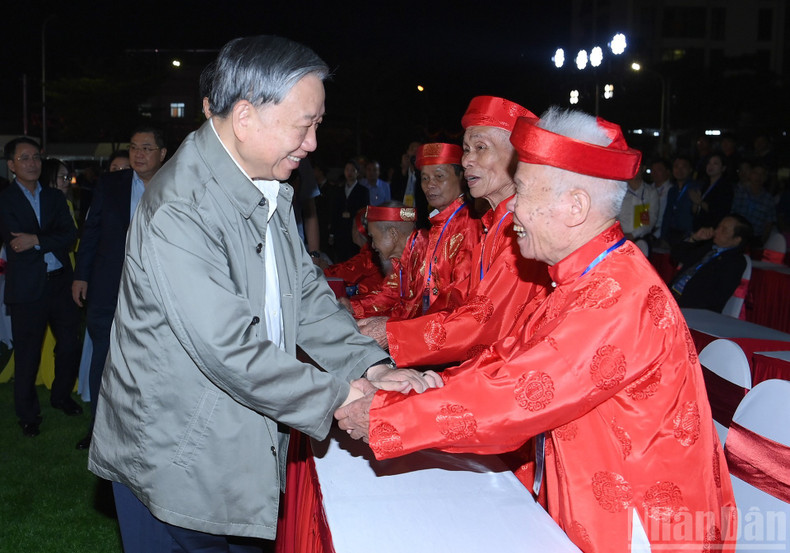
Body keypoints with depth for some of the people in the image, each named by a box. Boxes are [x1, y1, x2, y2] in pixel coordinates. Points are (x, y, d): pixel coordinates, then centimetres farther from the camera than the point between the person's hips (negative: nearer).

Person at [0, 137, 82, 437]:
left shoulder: (55, 196, 10)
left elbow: (70, 236, -3)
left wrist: (37, 240, -16)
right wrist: (53, 241, -10)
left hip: (60, 283, 4)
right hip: (28, 288, -4)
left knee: (69, 345, 11)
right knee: (27, 354, 5)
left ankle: (61, 396, 33)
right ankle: (28, 415, 21)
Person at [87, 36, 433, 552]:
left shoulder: (270, 191, 4)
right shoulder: (180, 212, -26)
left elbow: (306, 293, 7)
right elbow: (230, 353, -28)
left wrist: (373, 366, -5)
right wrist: (339, 396, -19)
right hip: (176, 465, -8)